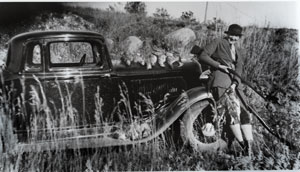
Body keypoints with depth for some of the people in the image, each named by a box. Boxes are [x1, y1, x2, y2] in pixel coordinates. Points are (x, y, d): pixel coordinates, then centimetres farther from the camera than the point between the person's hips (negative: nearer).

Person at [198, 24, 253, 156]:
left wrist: (235, 83, -12)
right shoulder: (218, 42, 6)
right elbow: (202, 57, -4)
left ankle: (249, 146, -10)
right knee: (232, 109, -22)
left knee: (244, 111, -7)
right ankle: (242, 144, -18)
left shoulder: (238, 52, 22)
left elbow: (238, 70, 7)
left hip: (234, 84, 7)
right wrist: (219, 65, -12)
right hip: (220, 80, -6)